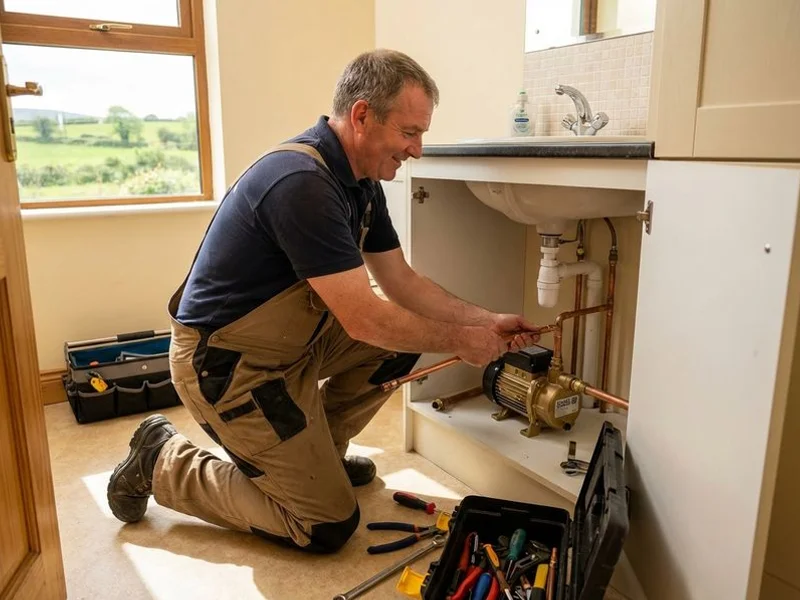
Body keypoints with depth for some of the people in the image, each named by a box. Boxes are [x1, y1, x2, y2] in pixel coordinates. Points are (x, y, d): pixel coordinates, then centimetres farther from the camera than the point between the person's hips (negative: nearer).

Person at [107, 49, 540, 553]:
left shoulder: (362, 182, 1)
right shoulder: (301, 183, -29)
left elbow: (401, 281, 7)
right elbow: (364, 320, -28)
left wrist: (487, 322, -1)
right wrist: (460, 340, -15)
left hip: (291, 337, 9)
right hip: (226, 364, -9)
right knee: (328, 527, -2)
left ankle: (317, 449, 19)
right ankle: (163, 462, 10)